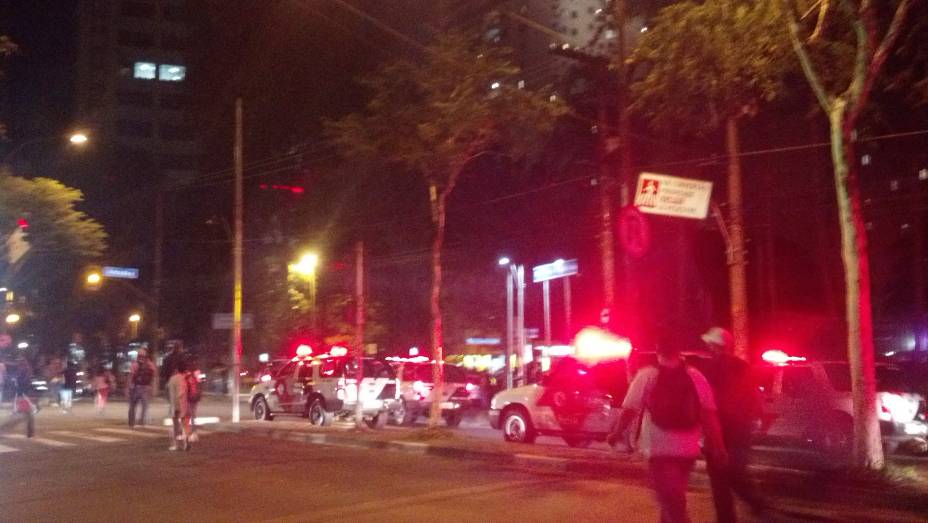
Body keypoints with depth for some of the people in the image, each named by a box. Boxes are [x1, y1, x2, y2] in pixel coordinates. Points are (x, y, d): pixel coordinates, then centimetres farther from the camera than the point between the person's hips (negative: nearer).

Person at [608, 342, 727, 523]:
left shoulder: (646, 375, -7)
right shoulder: (696, 377, 1)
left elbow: (630, 410, -7)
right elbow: (709, 414, -3)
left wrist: (617, 433, 8)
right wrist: (717, 445, 1)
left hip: (659, 448, -4)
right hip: (687, 449, 4)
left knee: (671, 502, -1)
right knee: (673, 499, 23)